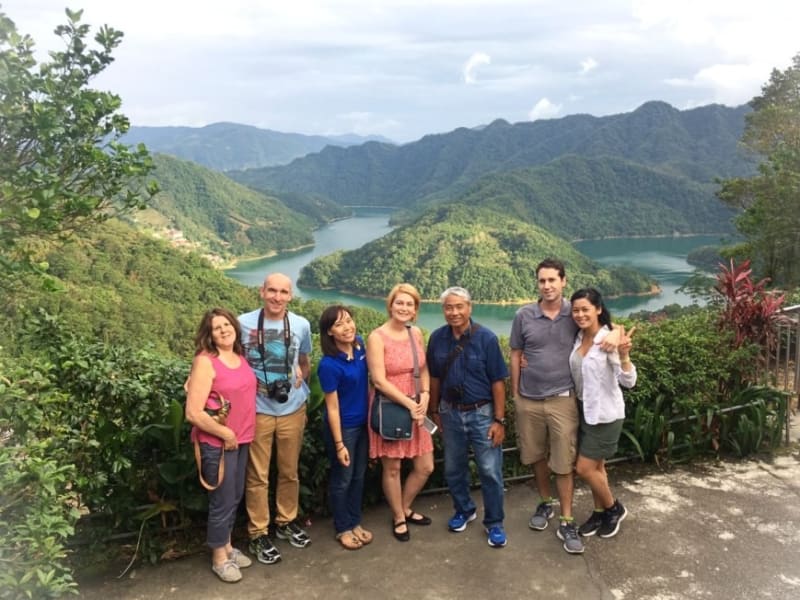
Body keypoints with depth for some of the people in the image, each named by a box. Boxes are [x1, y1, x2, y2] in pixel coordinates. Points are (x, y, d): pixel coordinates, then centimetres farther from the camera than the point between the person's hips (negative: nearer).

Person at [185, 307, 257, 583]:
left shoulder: (240, 357, 3)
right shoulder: (205, 362, -18)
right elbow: (193, 413, -22)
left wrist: (240, 435, 9)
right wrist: (226, 434, -14)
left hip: (242, 440, 7)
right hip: (217, 443, -7)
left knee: (235, 497, 18)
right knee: (223, 500, 5)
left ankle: (227, 545, 37)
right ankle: (219, 557, 24)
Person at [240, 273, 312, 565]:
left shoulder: (301, 325, -1)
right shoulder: (244, 323, -10)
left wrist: (300, 382, -1)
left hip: (292, 410, 3)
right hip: (257, 411, -3)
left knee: (289, 472, 16)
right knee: (258, 476, 5)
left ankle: (286, 522, 35)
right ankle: (258, 535, 20)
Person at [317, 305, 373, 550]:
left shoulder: (360, 345, -6)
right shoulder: (329, 365, -26)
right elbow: (332, 408, -20)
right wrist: (339, 444, -15)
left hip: (362, 422, 6)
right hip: (342, 427, -6)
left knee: (358, 476, 20)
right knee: (342, 479, 12)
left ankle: (355, 522, 38)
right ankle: (343, 529, 31)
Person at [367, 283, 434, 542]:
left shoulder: (416, 333, 4)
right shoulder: (377, 337, -14)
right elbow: (379, 381, -18)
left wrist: (424, 397, -5)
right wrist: (409, 403, -17)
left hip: (416, 408, 6)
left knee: (425, 467, 10)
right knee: (392, 468, 8)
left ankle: (405, 508, 36)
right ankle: (398, 518, 31)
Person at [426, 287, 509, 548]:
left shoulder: (486, 338, -13)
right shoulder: (437, 338, -4)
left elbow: (498, 382, -10)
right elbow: (434, 378, 7)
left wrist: (499, 420, -12)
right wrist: (434, 411, 10)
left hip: (482, 413, -3)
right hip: (451, 413, 3)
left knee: (490, 471, 1)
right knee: (454, 469, 16)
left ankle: (494, 523, 20)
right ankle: (464, 510, 39)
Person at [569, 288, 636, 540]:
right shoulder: (578, 338, -1)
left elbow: (629, 381, -25)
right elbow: (577, 372, 15)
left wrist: (624, 355, -43)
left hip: (606, 414, -7)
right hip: (585, 411, 7)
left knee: (584, 468, 0)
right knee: (595, 466, 18)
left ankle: (614, 508, 24)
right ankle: (600, 512, 36)